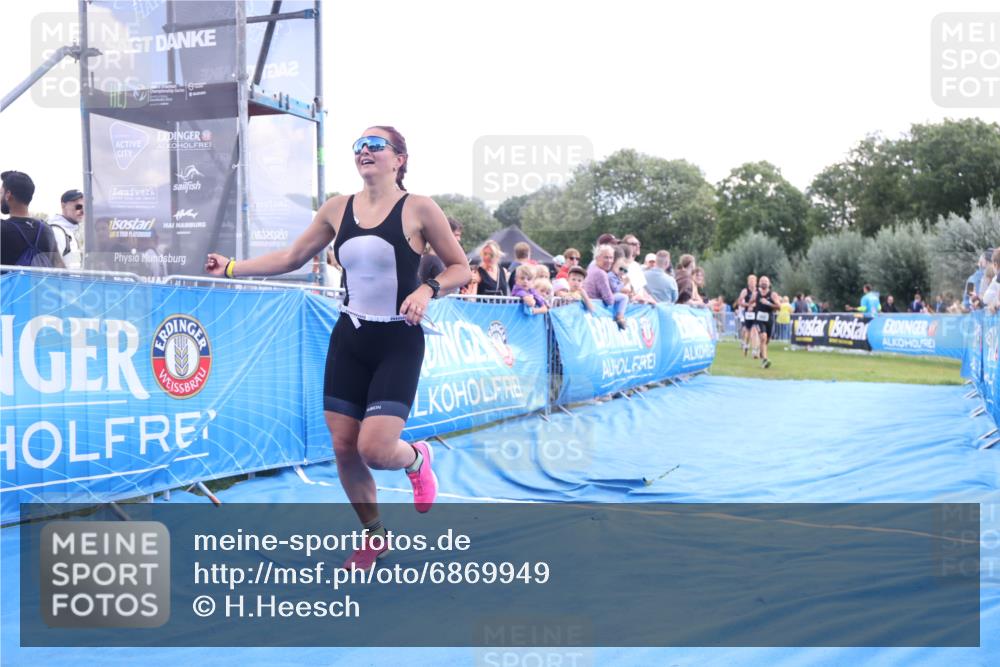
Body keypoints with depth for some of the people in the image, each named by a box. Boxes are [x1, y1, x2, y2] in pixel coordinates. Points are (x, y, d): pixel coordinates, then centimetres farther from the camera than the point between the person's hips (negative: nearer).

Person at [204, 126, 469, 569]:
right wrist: (231, 268, 8)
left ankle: (417, 459, 22)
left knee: (374, 449, -16)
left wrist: (427, 290, -20)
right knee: (343, 447, 5)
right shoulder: (338, 208, 5)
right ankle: (374, 536, 27)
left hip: (398, 343, -5)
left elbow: (460, 267, -2)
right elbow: (292, 257, 13)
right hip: (349, 338, 5)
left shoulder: (418, 209, -8)